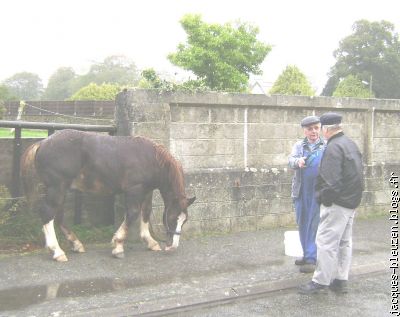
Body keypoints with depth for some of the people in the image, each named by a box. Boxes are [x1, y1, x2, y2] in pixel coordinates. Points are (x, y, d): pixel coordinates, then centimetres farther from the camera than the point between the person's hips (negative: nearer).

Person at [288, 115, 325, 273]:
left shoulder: (326, 146, 3)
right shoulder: (299, 145, 8)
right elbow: (291, 160, -10)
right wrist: (298, 161, -34)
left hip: (319, 191, -3)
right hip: (301, 191, 4)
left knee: (314, 225, -5)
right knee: (302, 224, 12)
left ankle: (312, 259, -1)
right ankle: (307, 254, 25)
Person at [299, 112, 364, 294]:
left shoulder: (333, 148, -18)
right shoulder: (351, 144, 13)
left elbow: (332, 181, -24)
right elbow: (356, 175, 18)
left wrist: (324, 198, -13)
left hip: (337, 204, -10)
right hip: (352, 202, 10)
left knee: (326, 242, -4)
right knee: (344, 242, 15)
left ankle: (321, 281, 1)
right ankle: (341, 281, 22)